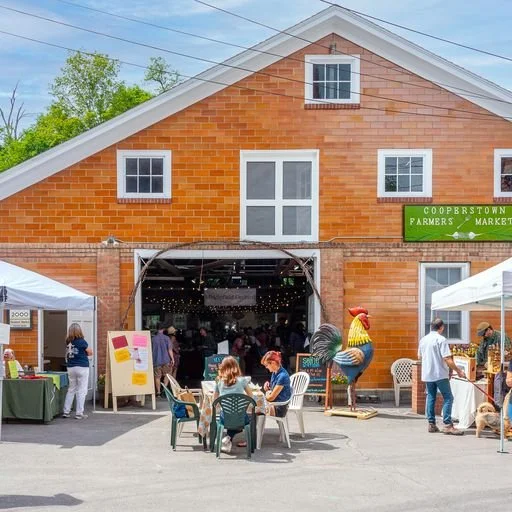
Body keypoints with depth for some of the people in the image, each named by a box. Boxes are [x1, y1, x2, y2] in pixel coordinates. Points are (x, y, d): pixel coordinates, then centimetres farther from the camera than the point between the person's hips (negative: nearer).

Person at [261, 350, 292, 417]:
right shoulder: (274, 373, 5)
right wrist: (267, 385, 1)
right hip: (273, 404, 9)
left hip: (278, 409, -9)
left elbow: (271, 398, -19)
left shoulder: (282, 376, -22)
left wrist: (266, 394, 2)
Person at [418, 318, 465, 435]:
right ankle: (447, 425, -10)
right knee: (448, 398, -3)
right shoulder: (441, 339, -12)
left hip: (427, 374, 7)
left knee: (430, 398, 12)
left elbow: (419, 356, 20)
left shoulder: (423, 339, 9)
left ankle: (431, 424, 12)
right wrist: (458, 371, -10)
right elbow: (447, 359, -17)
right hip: (440, 374, -7)